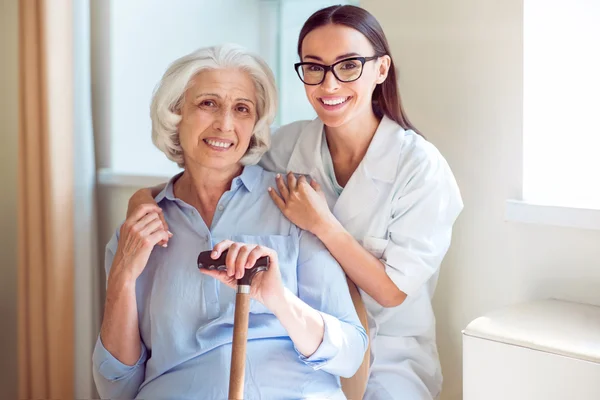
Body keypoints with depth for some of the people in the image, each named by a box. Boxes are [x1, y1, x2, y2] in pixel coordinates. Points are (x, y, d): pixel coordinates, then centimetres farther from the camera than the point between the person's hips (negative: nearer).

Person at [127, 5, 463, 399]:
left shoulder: (420, 165, -14)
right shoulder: (289, 144, -4)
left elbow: (393, 291, -12)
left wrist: (322, 224, -21)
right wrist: (147, 195, -13)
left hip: (389, 358, -3)